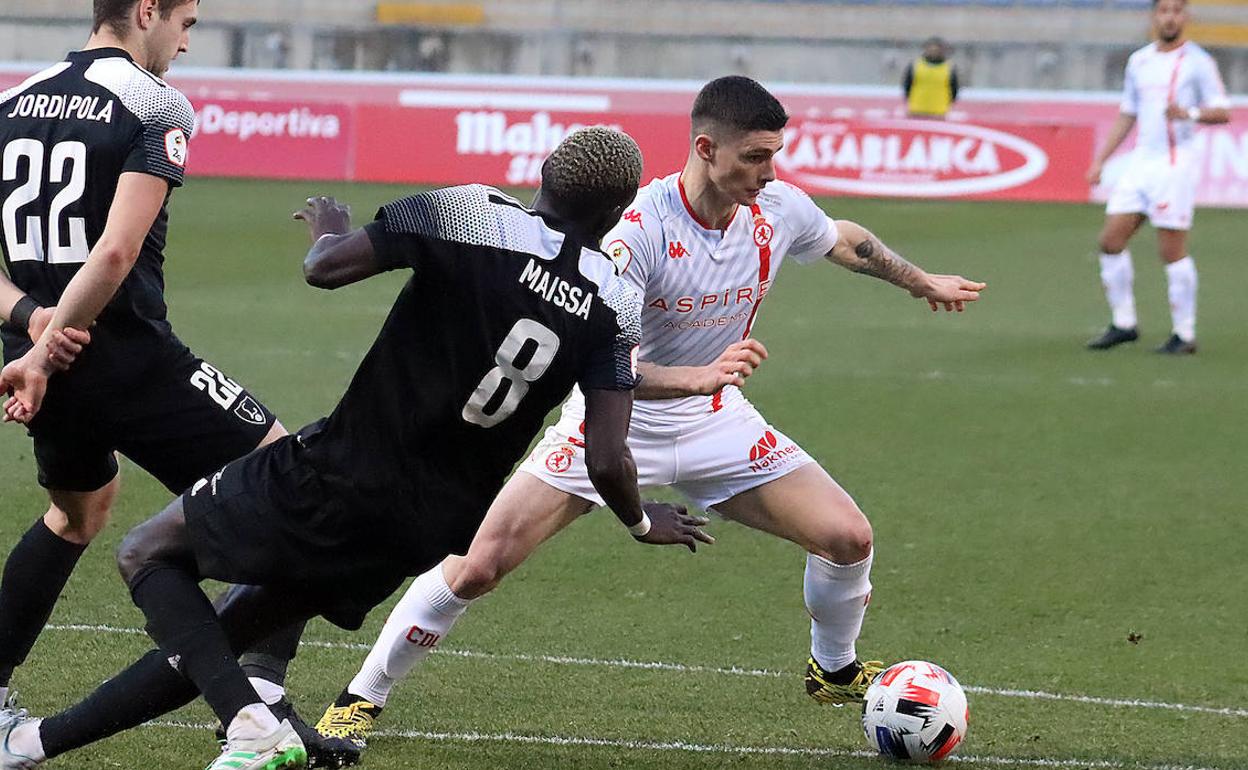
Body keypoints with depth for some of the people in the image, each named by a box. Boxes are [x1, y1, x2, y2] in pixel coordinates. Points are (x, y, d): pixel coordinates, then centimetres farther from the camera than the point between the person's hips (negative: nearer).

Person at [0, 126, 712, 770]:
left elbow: (326, 269, -13)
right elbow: (606, 462, -6)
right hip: (434, 529, 5)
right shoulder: (617, 306, -3)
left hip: (344, 477, -5)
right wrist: (644, 521, 15)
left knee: (149, 554, 12)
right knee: (221, 637, 18)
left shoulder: (469, 213, -13)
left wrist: (331, 231, 11)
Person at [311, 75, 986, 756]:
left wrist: (924, 283, 28)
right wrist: (697, 377, -51)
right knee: (477, 566, -13)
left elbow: (845, 241, 14)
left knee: (848, 538, -7)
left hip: (716, 421, 5)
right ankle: (361, 699, 6)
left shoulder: (779, 210, -11)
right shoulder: (638, 228, -29)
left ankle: (834, 671, 24)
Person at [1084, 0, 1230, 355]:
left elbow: (1222, 112, -8)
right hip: (1139, 163, 6)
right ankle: (1123, 323, 10)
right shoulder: (1139, 61, 14)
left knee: (1172, 251, -6)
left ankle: (1184, 334, 2)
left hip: (1175, 163, -6)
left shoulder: (1198, 61, -3)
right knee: (1111, 240, 0)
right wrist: (1100, 160, 18)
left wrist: (1190, 113, -27)